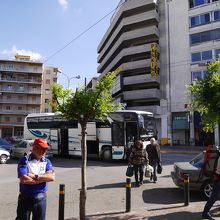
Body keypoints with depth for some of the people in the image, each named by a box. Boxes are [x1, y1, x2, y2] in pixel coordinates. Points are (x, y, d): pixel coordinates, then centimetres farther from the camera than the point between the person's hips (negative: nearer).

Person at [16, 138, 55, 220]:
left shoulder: (46, 161, 3)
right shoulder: (24, 160, -10)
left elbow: (52, 177, -10)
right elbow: (23, 179, -22)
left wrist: (35, 176, -19)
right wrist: (44, 178, -14)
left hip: (41, 197, 4)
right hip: (25, 197, -4)